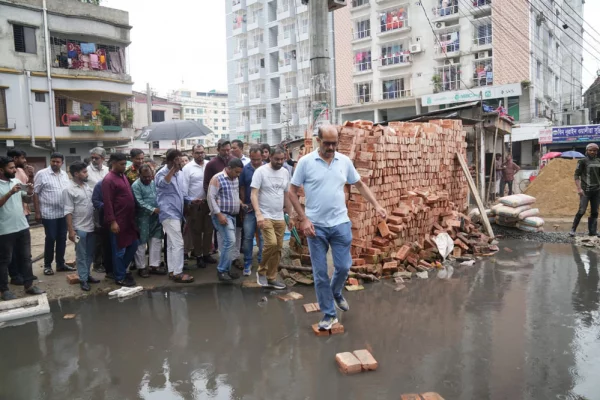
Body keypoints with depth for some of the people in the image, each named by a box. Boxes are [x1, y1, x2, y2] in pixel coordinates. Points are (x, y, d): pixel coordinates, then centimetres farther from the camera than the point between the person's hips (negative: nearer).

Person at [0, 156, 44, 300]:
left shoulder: (16, 181, 7)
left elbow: (27, 198, 15)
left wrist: (30, 191, -5)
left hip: (22, 226, 6)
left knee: (25, 257, 13)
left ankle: (28, 285, 23)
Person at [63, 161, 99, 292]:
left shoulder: (87, 186, 9)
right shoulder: (69, 190, -11)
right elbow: (68, 212, -13)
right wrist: (71, 230, -16)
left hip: (91, 226, 7)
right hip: (79, 228, -6)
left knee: (90, 254, 14)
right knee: (81, 255, 2)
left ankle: (87, 274, 27)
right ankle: (83, 279, 10)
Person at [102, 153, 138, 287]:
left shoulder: (123, 176, 13)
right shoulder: (108, 180, -14)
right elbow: (107, 203, -18)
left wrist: (133, 216, 18)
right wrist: (112, 221, -21)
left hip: (129, 219, 9)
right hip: (118, 221, -9)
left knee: (133, 245, 15)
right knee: (119, 250, 2)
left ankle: (122, 270, 30)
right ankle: (120, 277, 15)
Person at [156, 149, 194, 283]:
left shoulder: (180, 174, 12)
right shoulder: (161, 173, -10)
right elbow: (163, 183, -34)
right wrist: (173, 168, -38)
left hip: (177, 213, 8)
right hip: (169, 214, -8)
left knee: (171, 243, 13)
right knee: (178, 243, -10)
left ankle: (172, 271, 19)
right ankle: (178, 273, -5)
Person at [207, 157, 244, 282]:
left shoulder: (236, 179, 12)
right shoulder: (217, 178, -11)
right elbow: (211, 197, -15)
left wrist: (241, 205, 9)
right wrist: (219, 214, -20)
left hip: (233, 215, 8)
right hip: (222, 215, -8)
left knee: (228, 242, 9)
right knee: (230, 241, -15)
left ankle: (226, 269, 17)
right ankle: (221, 270, -5)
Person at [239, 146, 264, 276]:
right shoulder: (245, 169, -1)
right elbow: (242, 188, 6)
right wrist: (243, 204, 3)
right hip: (249, 208, 1)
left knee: (263, 237, 8)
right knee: (248, 237, 4)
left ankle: (262, 262, 19)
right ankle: (247, 264, 14)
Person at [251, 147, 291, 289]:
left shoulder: (285, 172, 10)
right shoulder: (261, 171, -9)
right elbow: (254, 194, -13)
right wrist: (258, 214, -25)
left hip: (280, 218, 6)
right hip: (265, 216, -6)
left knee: (278, 248, 7)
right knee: (271, 243, -20)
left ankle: (271, 278, 19)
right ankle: (261, 271, 3)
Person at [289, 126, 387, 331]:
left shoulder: (345, 161, 3)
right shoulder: (305, 162, -6)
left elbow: (360, 185, 14)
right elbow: (292, 192, -2)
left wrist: (376, 206, 3)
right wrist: (303, 219, -10)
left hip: (341, 224, 2)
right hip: (315, 226, -2)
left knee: (343, 266, 7)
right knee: (320, 273, 4)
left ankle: (336, 293, 40)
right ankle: (329, 314, 18)